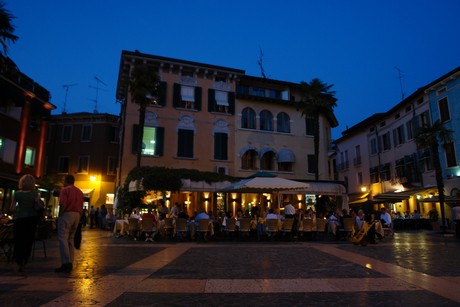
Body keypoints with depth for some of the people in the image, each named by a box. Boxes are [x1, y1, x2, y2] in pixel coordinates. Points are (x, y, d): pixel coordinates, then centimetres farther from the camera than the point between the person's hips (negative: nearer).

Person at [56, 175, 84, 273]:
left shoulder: (65, 190, -4)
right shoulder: (80, 192, 17)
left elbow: (63, 205, -15)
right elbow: (81, 208, 14)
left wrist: (59, 216, -5)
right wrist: (78, 218, 18)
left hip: (67, 214, -7)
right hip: (77, 215, 7)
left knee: (63, 238, -7)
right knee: (71, 239, 13)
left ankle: (66, 263, -15)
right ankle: (70, 262, 12)